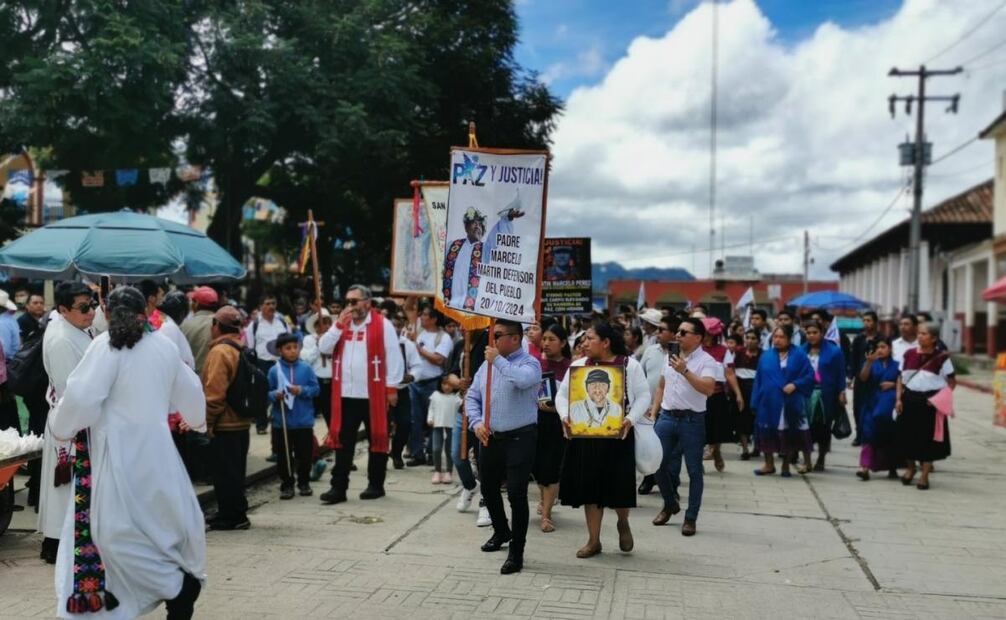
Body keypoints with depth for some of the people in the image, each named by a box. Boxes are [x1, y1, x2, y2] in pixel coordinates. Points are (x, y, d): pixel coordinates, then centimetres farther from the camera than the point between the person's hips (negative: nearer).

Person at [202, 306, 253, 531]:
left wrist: (208, 420, -15)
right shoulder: (239, 349, 12)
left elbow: (215, 391, -22)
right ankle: (234, 514, 24)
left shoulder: (220, 351, -16)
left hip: (224, 425, -9)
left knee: (224, 472, -1)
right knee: (233, 472, 16)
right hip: (240, 422, 9)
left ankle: (231, 516, 4)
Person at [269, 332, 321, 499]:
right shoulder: (274, 370, -4)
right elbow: (267, 393, -1)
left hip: (304, 421, 1)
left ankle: (304, 483, 25)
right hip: (281, 422, -1)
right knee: (284, 456, 6)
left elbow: (315, 389, -1)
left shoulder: (306, 368, -2)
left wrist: (302, 390, -17)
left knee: (305, 455, 9)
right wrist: (275, 395, -21)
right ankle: (286, 485, 19)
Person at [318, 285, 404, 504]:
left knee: (377, 439, 7)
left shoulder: (382, 325, -5)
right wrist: (339, 325, -10)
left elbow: (394, 357, -5)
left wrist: (392, 387, -7)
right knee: (343, 442, 5)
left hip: (374, 394, -4)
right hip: (346, 395, 4)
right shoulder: (342, 324, 11)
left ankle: (376, 485, 19)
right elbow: (324, 348, 1)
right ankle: (339, 487, 8)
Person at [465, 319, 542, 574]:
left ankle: (516, 552, 1)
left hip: (519, 439, -7)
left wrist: (498, 360, -20)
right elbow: (472, 397, 13)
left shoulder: (529, 363, -9)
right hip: (490, 438, 7)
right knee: (488, 489, 20)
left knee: (516, 494, -10)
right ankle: (501, 532, 45)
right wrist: (476, 423, -3)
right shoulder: (487, 365, 11)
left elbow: (522, 380, -32)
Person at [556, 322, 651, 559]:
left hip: (618, 435, -3)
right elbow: (562, 394, 9)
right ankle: (594, 540, 17)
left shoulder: (630, 365, -1)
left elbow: (643, 395, -1)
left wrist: (631, 419, -16)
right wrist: (565, 416, -10)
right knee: (589, 486, 6)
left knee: (619, 485, 1)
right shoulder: (577, 365, 7)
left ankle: (623, 523, 34)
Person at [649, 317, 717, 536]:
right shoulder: (670, 356, 11)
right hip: (666, 417, 6)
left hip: (692, 420, -6)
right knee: (659, 464, 8)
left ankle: (690, 517, 13)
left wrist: (685, 371, -29)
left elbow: (708, 389, -24)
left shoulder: (707, 361, -9)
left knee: (694, 471, 3)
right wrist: (653, 413, 14)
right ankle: (670, 504, 31)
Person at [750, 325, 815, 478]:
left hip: (790, 403, -2)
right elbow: (759, 380, 7)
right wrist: (755, 401, 3)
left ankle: (786, 465, 21)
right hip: (769, 402, 2)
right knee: (767, 434, 5)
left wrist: (795, 385, -19)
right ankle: (769, 464, 20)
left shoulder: (799, 355, -1)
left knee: (788, 434, 6)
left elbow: (809, 375, -4)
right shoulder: (766, 356, 7)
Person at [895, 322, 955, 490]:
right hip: (909, 399, 3)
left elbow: (952, 382, 0)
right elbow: (901, 378, 11)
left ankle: (925, 475, 14)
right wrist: (898, 398, 1)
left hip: (930, 402, -3)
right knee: (907, 435, 7)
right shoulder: (909, 354, 5)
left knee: (928, 437, 2)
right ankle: (910, 467, 30)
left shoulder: (941, 357, -4)